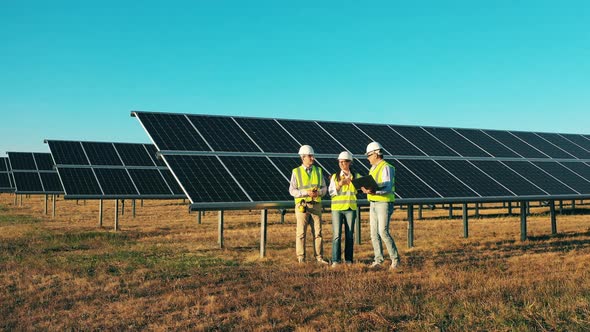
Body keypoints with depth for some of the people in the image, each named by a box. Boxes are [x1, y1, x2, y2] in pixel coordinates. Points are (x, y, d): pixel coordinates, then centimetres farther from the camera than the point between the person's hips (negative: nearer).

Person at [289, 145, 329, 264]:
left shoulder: (318, 170, 11)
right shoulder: (296, 172, 1)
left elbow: (324, 188, 10)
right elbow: (292, 190, -4)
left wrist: (318, 192, -11)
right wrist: (306, 193, -16)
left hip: (316, 205, 3)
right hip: (302, 205, -3)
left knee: (317, 232, 4)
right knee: (301, 232, -2)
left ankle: (319, 257, 9)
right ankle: (301, 258, 4)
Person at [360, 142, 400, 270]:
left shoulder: (386, 168, -12)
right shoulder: (373, 168, 16)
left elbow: (388, 187, -21)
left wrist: (374, 192, -35)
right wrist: (366, 189, -1)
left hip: (384, 203, -9)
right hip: (373, 203, 9)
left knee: (383, 232, -12)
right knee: (374, 233, 7)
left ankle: (395, 259, 0)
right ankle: (378, 260, 13)